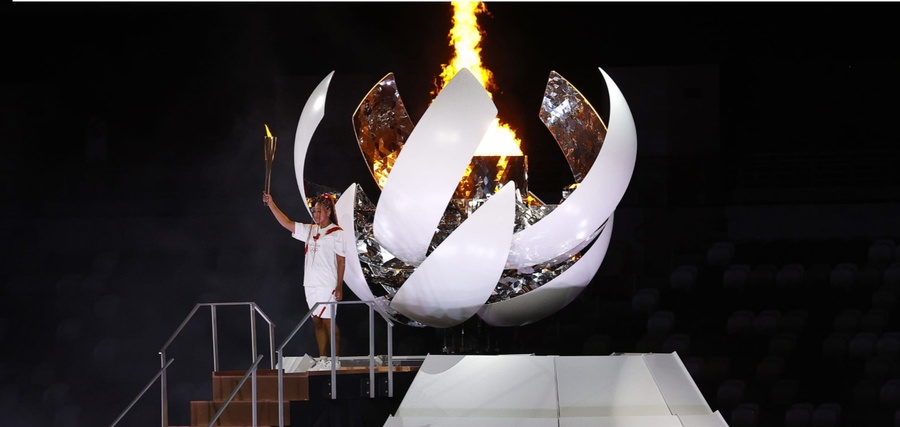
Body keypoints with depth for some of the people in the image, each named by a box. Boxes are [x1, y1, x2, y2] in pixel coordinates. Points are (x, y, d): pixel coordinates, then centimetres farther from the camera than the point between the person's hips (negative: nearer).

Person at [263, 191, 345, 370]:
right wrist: (271, 205, 3)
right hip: (310, 284, 6)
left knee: (328, 321, -4)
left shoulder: (336, 233, -6)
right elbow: (287, 223, 12)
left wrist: (339, 286, -11)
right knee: (317, 321, 8)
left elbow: (341, 261, -7)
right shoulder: (310, 230, 11)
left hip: (327, 286, -6)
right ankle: (323, 359, 12)